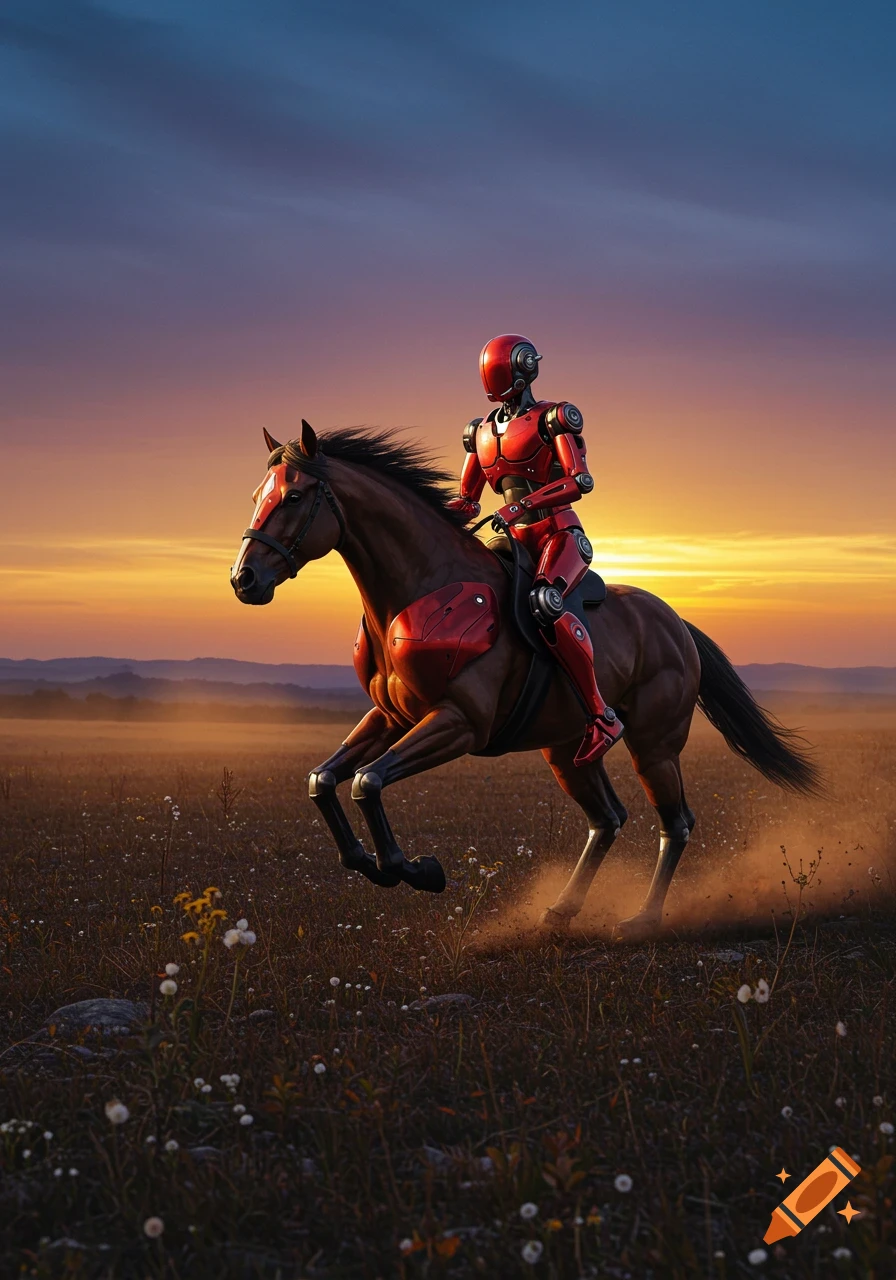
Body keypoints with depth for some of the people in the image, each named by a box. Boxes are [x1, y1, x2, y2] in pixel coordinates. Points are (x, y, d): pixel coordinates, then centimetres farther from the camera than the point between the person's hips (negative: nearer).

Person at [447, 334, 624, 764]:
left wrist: (520, 505, -25)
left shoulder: (553, 418, -3)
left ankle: (601, 716, -33)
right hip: (512, 540, 8)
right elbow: (466, 502, 19)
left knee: (544, 602, -37)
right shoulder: (482, 431, 16)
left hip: (558, 535, -8)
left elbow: (580, 481, -16)